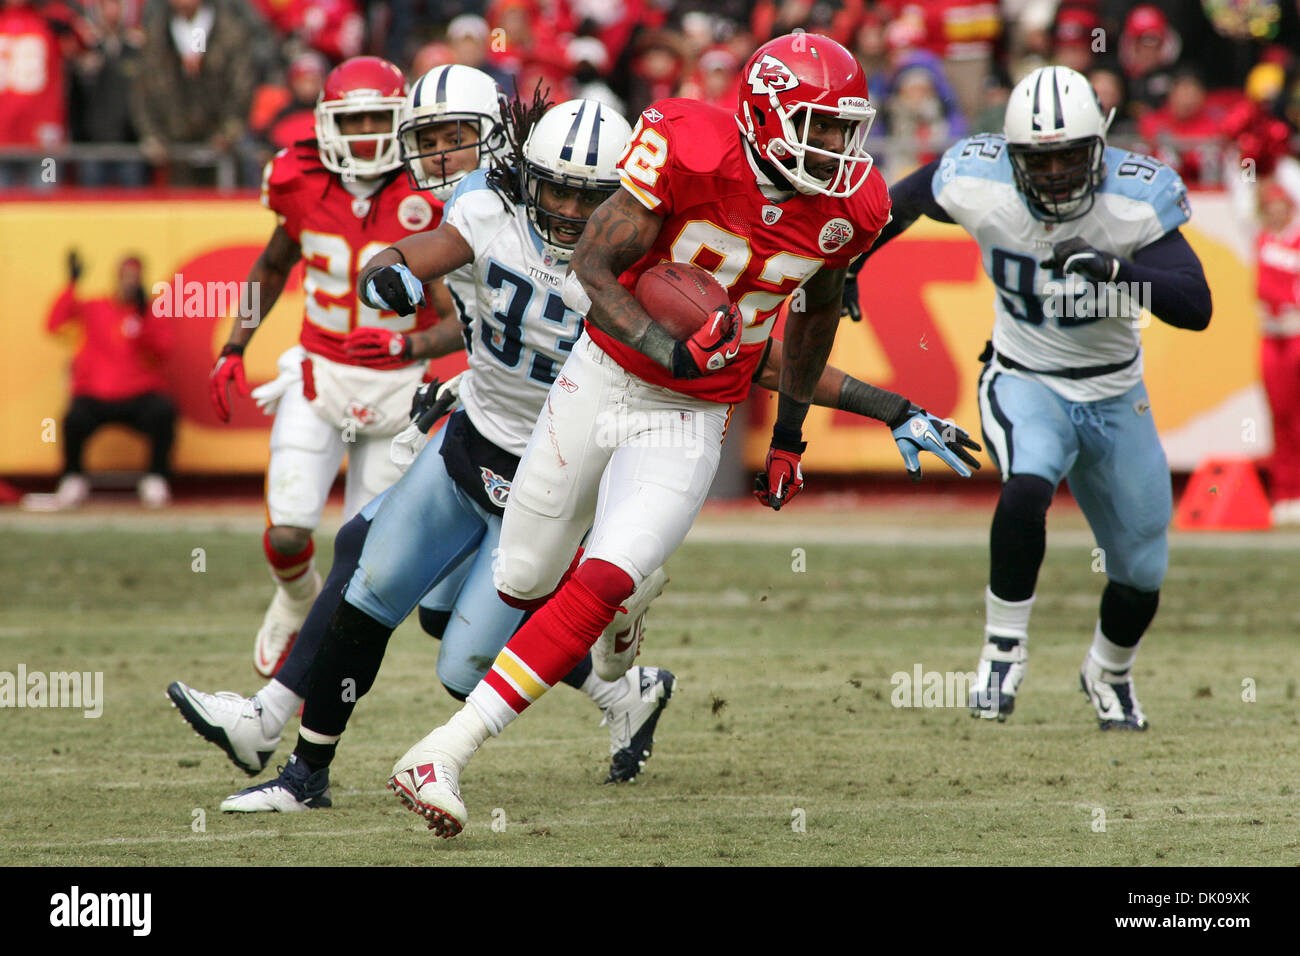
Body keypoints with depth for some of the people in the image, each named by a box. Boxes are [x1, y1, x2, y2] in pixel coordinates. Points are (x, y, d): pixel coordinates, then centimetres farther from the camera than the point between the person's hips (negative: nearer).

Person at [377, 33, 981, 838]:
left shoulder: (848, 208, -6)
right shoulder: (693, 150, -20)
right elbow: (592, 268, -16)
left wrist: (791, 429, 19)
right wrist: (668, 350, -31)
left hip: (693, 423, 2)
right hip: (603, 382, -1)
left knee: (601, 588, -18)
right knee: (523, 584, 9)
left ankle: (442, 758, -17)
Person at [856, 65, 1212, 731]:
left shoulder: (1135, 199, -23)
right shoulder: (980, 183, -19)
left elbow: (1196, 308, -30)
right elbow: (903, 202, 3)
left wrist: (1115, 270, -45)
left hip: (1115, 398, 1)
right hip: (1024, 384, -1)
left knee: (1141, 575, 11)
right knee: (1027, 488, -34)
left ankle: (1109, 674, 43)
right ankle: (1003, 651, -15)